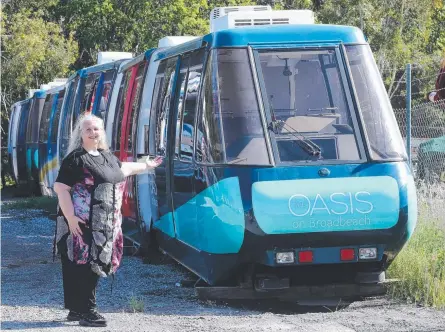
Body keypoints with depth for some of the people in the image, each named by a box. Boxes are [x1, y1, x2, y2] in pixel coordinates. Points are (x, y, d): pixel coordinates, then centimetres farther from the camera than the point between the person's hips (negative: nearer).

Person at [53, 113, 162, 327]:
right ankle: (86, 311, -3)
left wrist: (146, 166, 46)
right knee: (82, 266, -6)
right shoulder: (75, 159, -11)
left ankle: (77, 309, 20)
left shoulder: (106, 157, 14)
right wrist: (70, 217, -24)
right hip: (82, 223, -8)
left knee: (94, 265, 11)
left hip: (104, 225, 8)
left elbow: (122, 169, 36)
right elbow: (60, 188, -16)